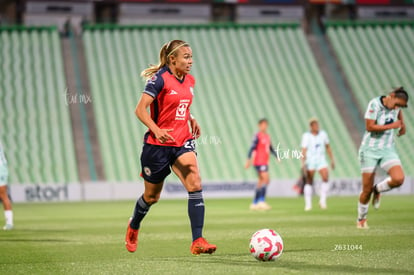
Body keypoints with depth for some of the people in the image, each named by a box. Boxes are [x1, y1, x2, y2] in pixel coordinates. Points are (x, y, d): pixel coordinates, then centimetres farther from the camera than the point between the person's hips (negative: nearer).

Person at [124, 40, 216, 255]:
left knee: (195, 184, -19)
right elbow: (140, 110, -19)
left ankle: (197, 241, -21)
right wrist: (156, 130, -33)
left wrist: (191, 120, 7)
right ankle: (133, 226, 44)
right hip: (157, 144, -5)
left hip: (183, 142, 5)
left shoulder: (189, 81, 8)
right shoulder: (159, 79, -13)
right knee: (152, 196, 11)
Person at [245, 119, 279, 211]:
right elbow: (252, 148, -14)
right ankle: (262, 201, -16)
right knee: (266, 180, -17)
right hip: (259, 162, -9)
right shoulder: (258, 136, -9)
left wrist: (277, 157, 11)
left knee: (261, 182, 9)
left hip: (265, 162, 9)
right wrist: (248, 160, -20)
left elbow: (271, 149, 22)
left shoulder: (267, 137, 15)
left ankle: (254, 203, 14)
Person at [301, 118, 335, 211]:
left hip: (321, 159, 3)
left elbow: (328, 147, 16)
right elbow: (304, 150, -11)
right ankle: (308, 204, 6)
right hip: (310, 160, -3)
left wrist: (332, 160, 14)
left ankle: (322, 200, -7)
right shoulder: (306, 136, -5)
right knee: (309, 182, -1)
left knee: (326, 178, -16)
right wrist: (303, 163, -21)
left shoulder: (323, 134, 6)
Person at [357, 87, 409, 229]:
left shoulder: (395, 103, 0)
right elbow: (369, 127, -23)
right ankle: (361, 220, 23)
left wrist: (402, 124, 17)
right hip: (370, 150, -4)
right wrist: (392, 126, -20)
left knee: (398, 179, -21)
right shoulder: (374, 104, -17)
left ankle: (377, 190, 10)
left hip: (388, 150, 4)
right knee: (367, 190, -1)